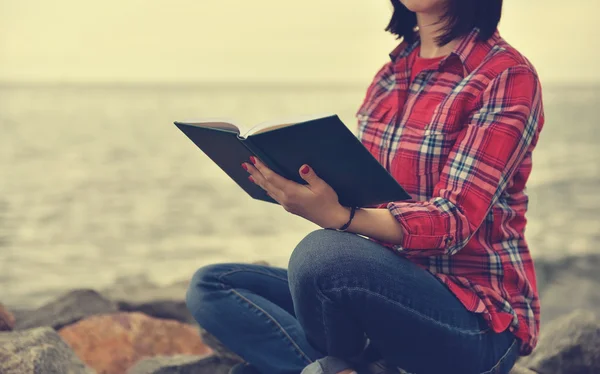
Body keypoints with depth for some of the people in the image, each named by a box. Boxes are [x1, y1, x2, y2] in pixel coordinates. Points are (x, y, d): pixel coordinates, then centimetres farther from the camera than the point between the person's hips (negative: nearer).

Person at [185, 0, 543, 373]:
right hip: (392, 289, 8)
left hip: (479, 319, -8)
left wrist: (337, 216, -34)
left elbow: (454, 222, -20)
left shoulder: (508, 76, -10)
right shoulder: (391, 75, 13)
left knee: (322, 253, -34)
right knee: (209, 286, 0)